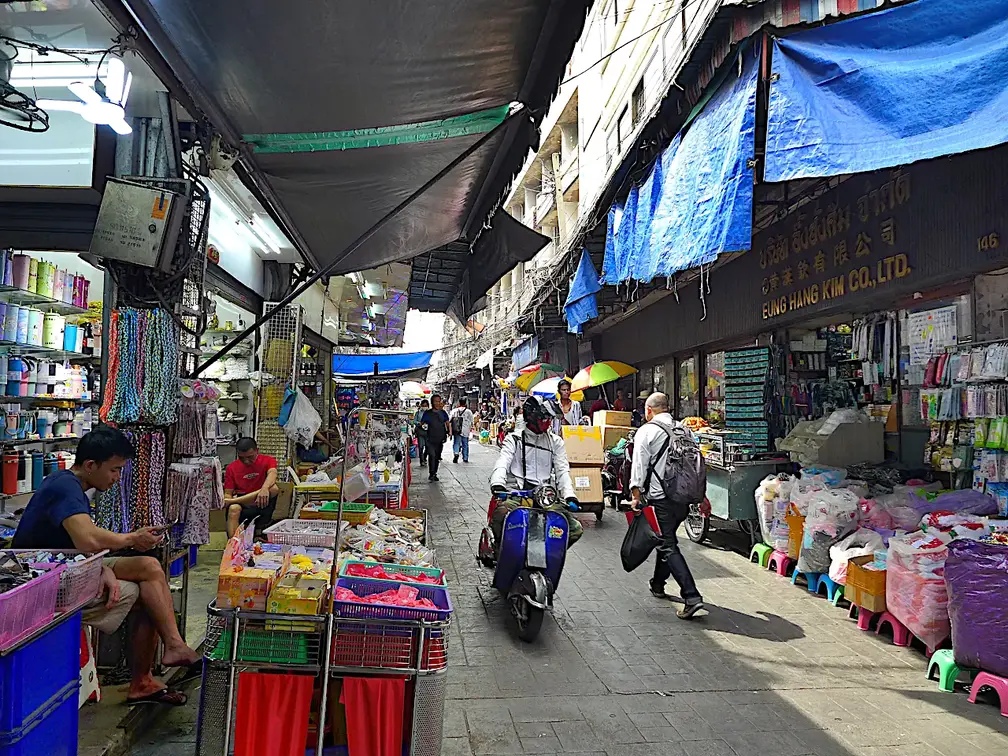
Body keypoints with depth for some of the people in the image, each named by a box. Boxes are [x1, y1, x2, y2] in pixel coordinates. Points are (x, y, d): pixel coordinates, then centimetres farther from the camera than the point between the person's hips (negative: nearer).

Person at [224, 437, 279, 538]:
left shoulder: (267, 460, 1)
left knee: (273, 488, -31)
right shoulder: (232, 468, 7)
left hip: (262, 506, -1)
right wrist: (226, 500, -20)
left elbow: (272, 473, -21)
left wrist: (264, 488, -44)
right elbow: (228, 493, 7)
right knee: (233, 509, -34)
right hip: (242, 507, 1)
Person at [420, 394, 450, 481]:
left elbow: (447, 423, 18)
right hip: (431, 439, -3)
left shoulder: (443, 413, 8)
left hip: (440, 439, 3)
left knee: (437, 457, 10)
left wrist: (448, 432, 3)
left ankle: (434, 474, 21)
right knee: (432, 455, -17)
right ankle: (431, 474, -10)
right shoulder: (427, 413, -1)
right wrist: (423, 426, -18)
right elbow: (421, 423, 5)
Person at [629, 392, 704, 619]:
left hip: (660, 498, -7)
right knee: (667, 539, 23)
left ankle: (692, 596, -14)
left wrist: (636, 495, -7)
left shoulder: (646, 431, -7)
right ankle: (658, 584, 35)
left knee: (668, 547, -5)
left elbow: (639, 465, -11)